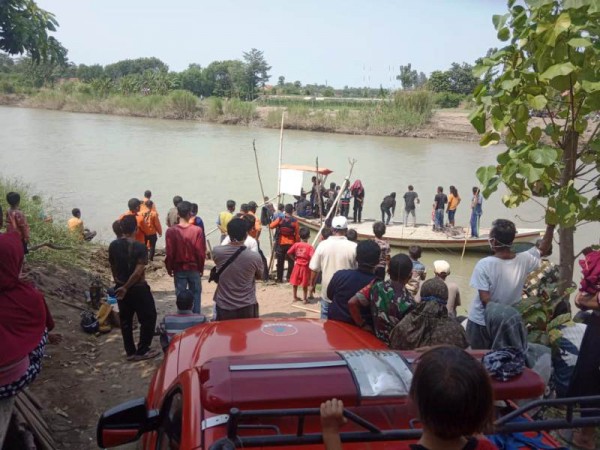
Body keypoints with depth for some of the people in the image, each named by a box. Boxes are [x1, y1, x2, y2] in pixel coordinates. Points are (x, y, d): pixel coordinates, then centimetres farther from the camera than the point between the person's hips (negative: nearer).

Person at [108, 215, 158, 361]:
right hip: (138, 288, -5)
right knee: (148, 318, 9)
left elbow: (112, 267, 9)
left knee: (125, 320, 15)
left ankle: (131, 352, 22)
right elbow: (138, 272, -22)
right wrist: (126, 287, -12)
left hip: (120, 288, 6)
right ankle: (142, 351, 11)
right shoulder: (140, 247, -18)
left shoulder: (113, 245, -3)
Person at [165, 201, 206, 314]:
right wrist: (201, 268, 5)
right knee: (195, 294, 12)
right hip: (194, 268, 0)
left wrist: (169, 269, 7)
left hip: (178, 268, 1)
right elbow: (201, 252, -9)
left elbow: (170, 253, -7)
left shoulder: (171, 231, -11)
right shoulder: (197, 230, -13)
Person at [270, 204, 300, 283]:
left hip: (281, 244, 1)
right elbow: (297, 234, -7)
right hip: (291, 244, -1)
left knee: (280, 262, 9)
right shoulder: (295, 221, -8)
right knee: (291, 262, 9)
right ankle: (289, 278, 9)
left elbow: (271, 226, -1)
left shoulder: (280, 219, -7)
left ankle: (279, 278, 11)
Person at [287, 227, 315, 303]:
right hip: (305, 267, -2)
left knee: (295, 283, 16)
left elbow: (289, 253, -9)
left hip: (297, 265, 2)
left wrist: (294, 259, 3)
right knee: (305, 284, 10)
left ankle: (295, 297, 26)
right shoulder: (309, 246, -15)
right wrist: (309, 262, -8)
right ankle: (304, 299, 16)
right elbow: (312, 257, -27)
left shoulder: (296, 244, -8)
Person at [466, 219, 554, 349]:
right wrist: (551, 226, 8)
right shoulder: (523, 260, -12)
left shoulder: (484, 265, -24)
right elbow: (543, 249, 8)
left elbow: (485, 299, -23)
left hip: (481, 322, -4)